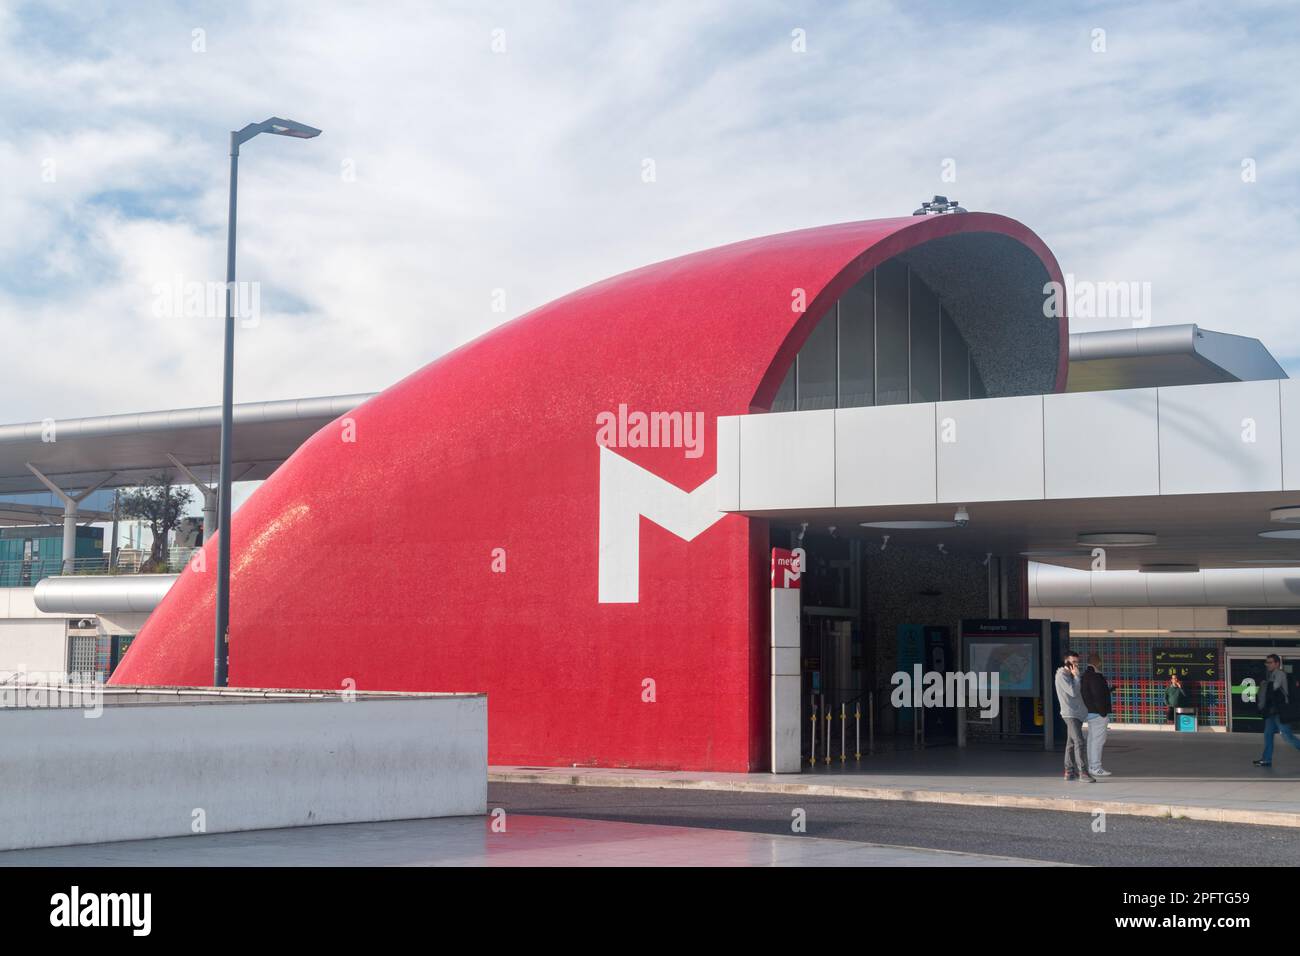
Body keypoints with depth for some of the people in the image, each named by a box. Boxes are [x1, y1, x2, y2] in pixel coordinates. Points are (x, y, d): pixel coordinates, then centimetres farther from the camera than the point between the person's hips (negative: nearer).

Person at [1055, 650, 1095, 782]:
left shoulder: (1070, 675, 16)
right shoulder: (1062, 675, -11)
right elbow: (1073, 692, -19)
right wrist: (1076, 676, -13)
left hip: (1077, 713, 9)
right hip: (1070, 713, -9)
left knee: (1072, 743, 11)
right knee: (1079, 742, -17)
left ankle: (1069, 771, 15)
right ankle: (1082, 772, -22)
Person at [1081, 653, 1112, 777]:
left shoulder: (1085, 675, 16)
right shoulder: (1095, 676, -17)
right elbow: (1098, 696, -21)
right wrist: (1103, 713, -19)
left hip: (1090, 712, 11)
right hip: (1098, 713, -11)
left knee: (1092, 739, 13)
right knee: (1098, 740, -9)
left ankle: (1091, 766, 17)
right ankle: (1096, 768, -10)